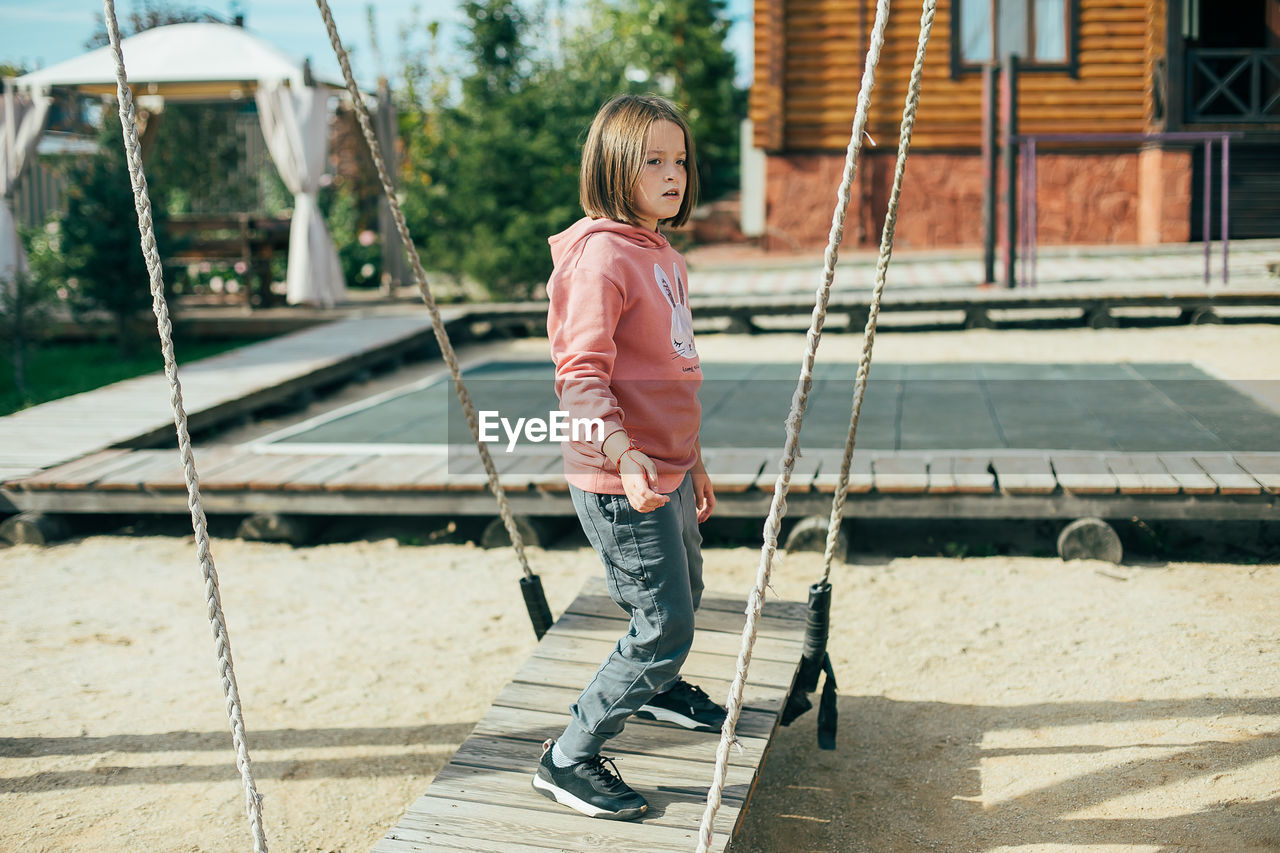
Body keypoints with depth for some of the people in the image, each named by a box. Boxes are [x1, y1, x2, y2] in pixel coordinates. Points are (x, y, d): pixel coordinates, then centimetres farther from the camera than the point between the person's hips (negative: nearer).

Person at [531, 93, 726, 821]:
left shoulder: (665, 257, 13)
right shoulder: (601, 256, -17)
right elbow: (582, 376, -23)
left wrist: (693, 462, 25)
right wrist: (625, 457, -36)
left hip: (666, 470, 9)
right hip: (620, 482, -9)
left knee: (685, 594, 25)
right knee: (664, 624, -7)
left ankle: (655, 688, 54)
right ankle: (570, 760, 7)